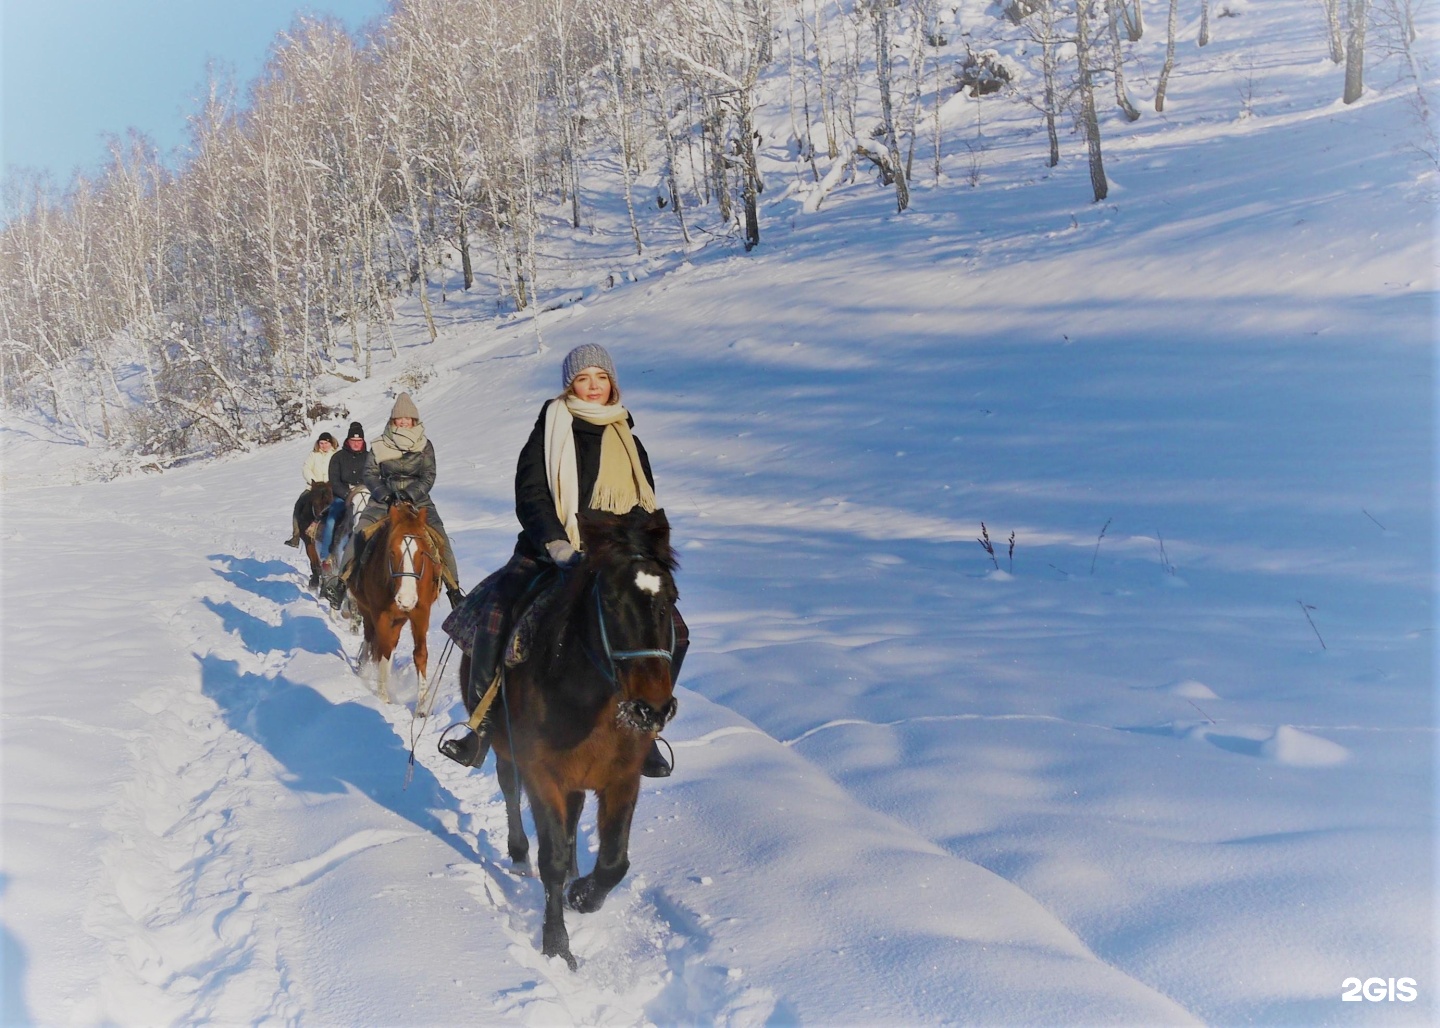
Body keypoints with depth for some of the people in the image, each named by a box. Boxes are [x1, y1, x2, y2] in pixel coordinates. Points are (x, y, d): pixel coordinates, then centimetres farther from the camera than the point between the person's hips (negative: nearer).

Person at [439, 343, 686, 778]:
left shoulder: (627, 441, 15)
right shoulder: (549, 432, 4)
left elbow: (646, 506, 16)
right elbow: (529, 496, -6)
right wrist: (558, 545, -21)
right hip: (549, 553, -3)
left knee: (670, 631, -14)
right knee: (496, 614, -28)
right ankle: (482, 727, -15)